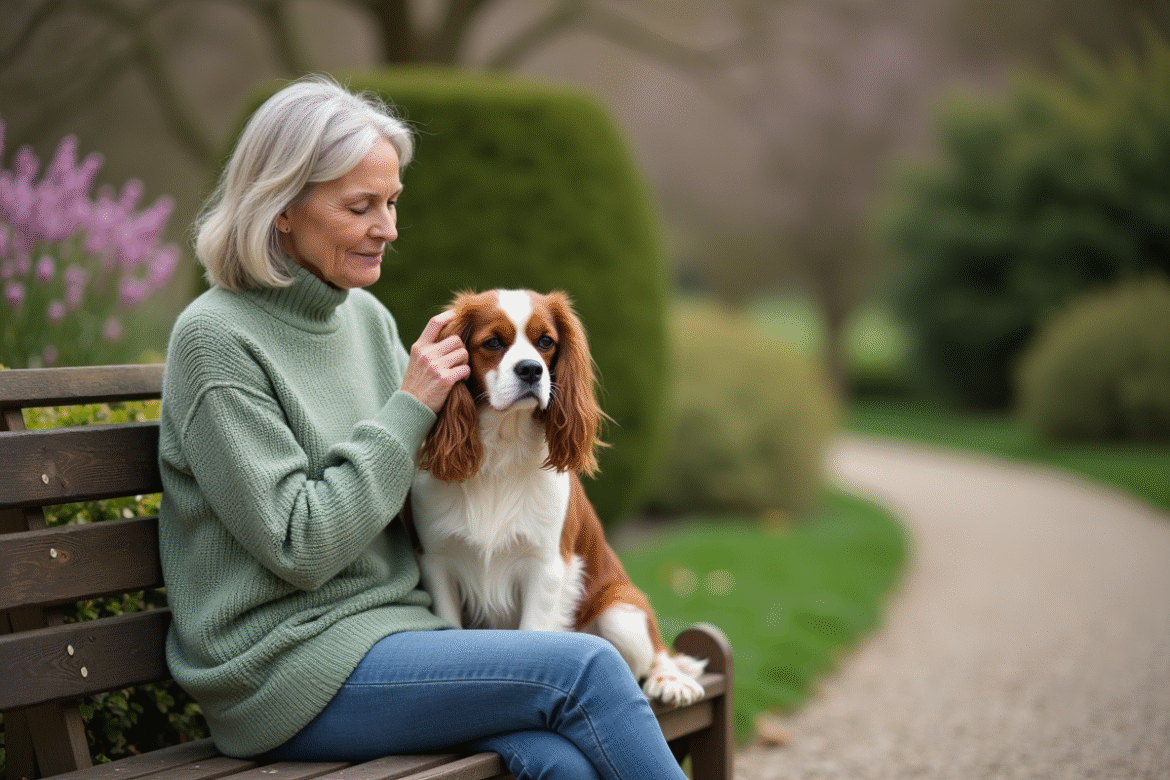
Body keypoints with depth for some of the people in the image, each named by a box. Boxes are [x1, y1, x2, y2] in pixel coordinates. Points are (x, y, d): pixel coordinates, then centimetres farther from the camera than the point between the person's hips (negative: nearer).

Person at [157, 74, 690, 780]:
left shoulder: (368, 317, 11)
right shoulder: (216, 338, -11)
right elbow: (299, 547, -16)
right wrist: (410, 408, -13)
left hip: (396, 626, 6)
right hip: (286, 665, -6)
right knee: (586, 668, -20)